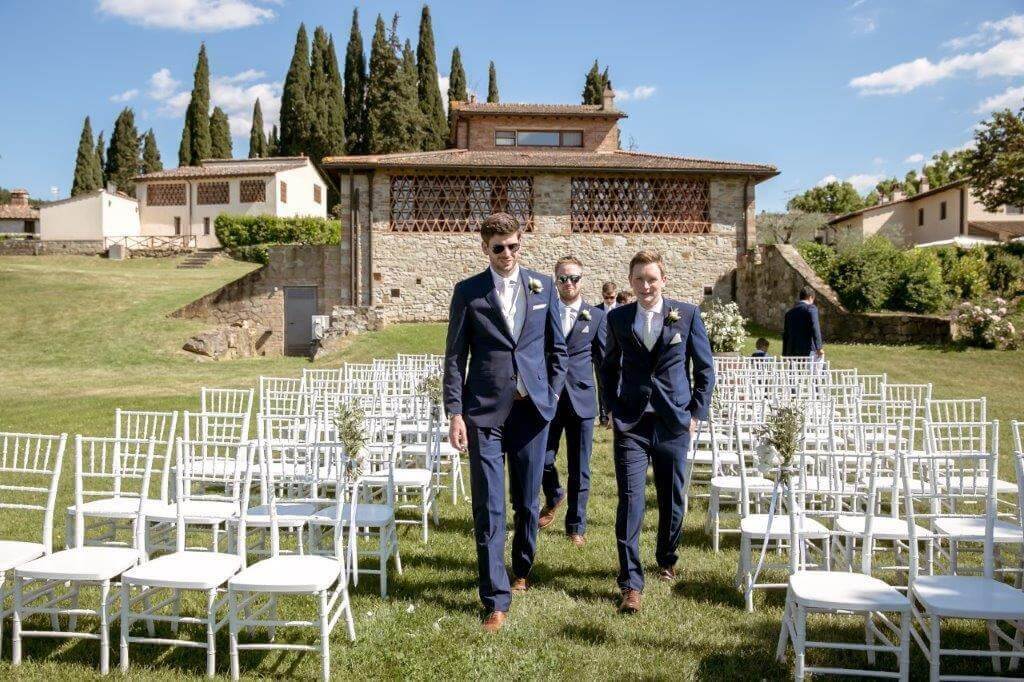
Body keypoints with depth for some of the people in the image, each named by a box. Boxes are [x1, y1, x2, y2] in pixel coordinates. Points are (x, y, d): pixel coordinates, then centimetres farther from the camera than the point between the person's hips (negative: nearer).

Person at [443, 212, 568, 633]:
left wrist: (552, 394, 6)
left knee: (527, 501, 14)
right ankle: (496, 599, 6)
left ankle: (521, 570, 37)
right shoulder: (468, 292, 1)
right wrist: (455, 412, -6)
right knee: (489, 508, -3)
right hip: (485, 411, -2)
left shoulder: (543, 287, 6)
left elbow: (557, 348, 13)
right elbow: (454, 356, 0)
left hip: (532, 408, 2)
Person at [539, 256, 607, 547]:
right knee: (542, 459, 2)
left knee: (579, 469, 6)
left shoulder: (596, 316, 3)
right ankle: (554, 496, 35)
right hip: (547, 399, 1)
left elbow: (604, 361, 6)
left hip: (581, 400, -1)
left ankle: (576, 525, 22)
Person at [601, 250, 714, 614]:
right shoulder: (618, 318, 2)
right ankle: (631, 583, 1)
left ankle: (667, 559, 39)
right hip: (630, 423, 0)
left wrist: (696, 413, 0)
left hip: (674, 422, 0)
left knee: (673, 500, 13)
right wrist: (612, 408, 6)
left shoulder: (687, 314, -2)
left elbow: (705, 367, 5)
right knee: (630, 502, -7)